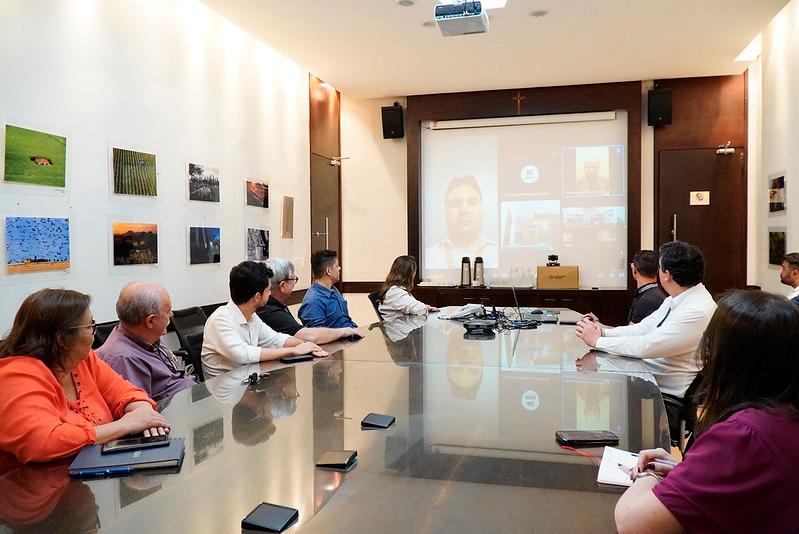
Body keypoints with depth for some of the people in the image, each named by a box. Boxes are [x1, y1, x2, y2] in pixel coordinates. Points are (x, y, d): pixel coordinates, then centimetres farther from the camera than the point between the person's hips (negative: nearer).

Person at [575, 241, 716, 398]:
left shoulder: (698, 311, -23)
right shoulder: (674, 300, 6)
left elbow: (647, 347, -26)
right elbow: (643, 329, 8)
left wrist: (597, 341, -18)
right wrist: (602, 332, -6)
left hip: (667, 394, -7)